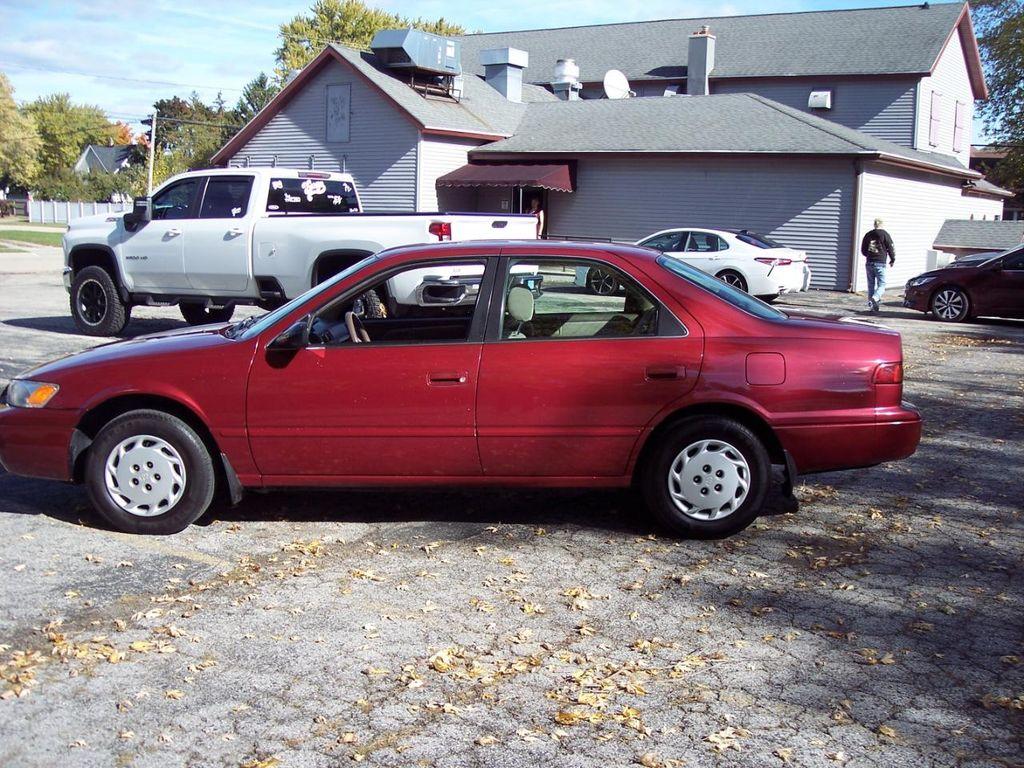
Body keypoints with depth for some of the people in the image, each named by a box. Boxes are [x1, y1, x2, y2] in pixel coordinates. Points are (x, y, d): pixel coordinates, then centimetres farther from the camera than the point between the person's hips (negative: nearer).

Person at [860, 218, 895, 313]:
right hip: (880, 263, -4)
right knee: (881, 284, -1)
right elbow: (890, 248, -3)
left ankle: (871, 305, 9)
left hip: (869, 263, 4)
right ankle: (875, 298, -27)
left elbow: (863, 250, 15)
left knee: (871, 284, 10)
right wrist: (892, 259, 12)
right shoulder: (884, 234, -4)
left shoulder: (868, 235, 8)